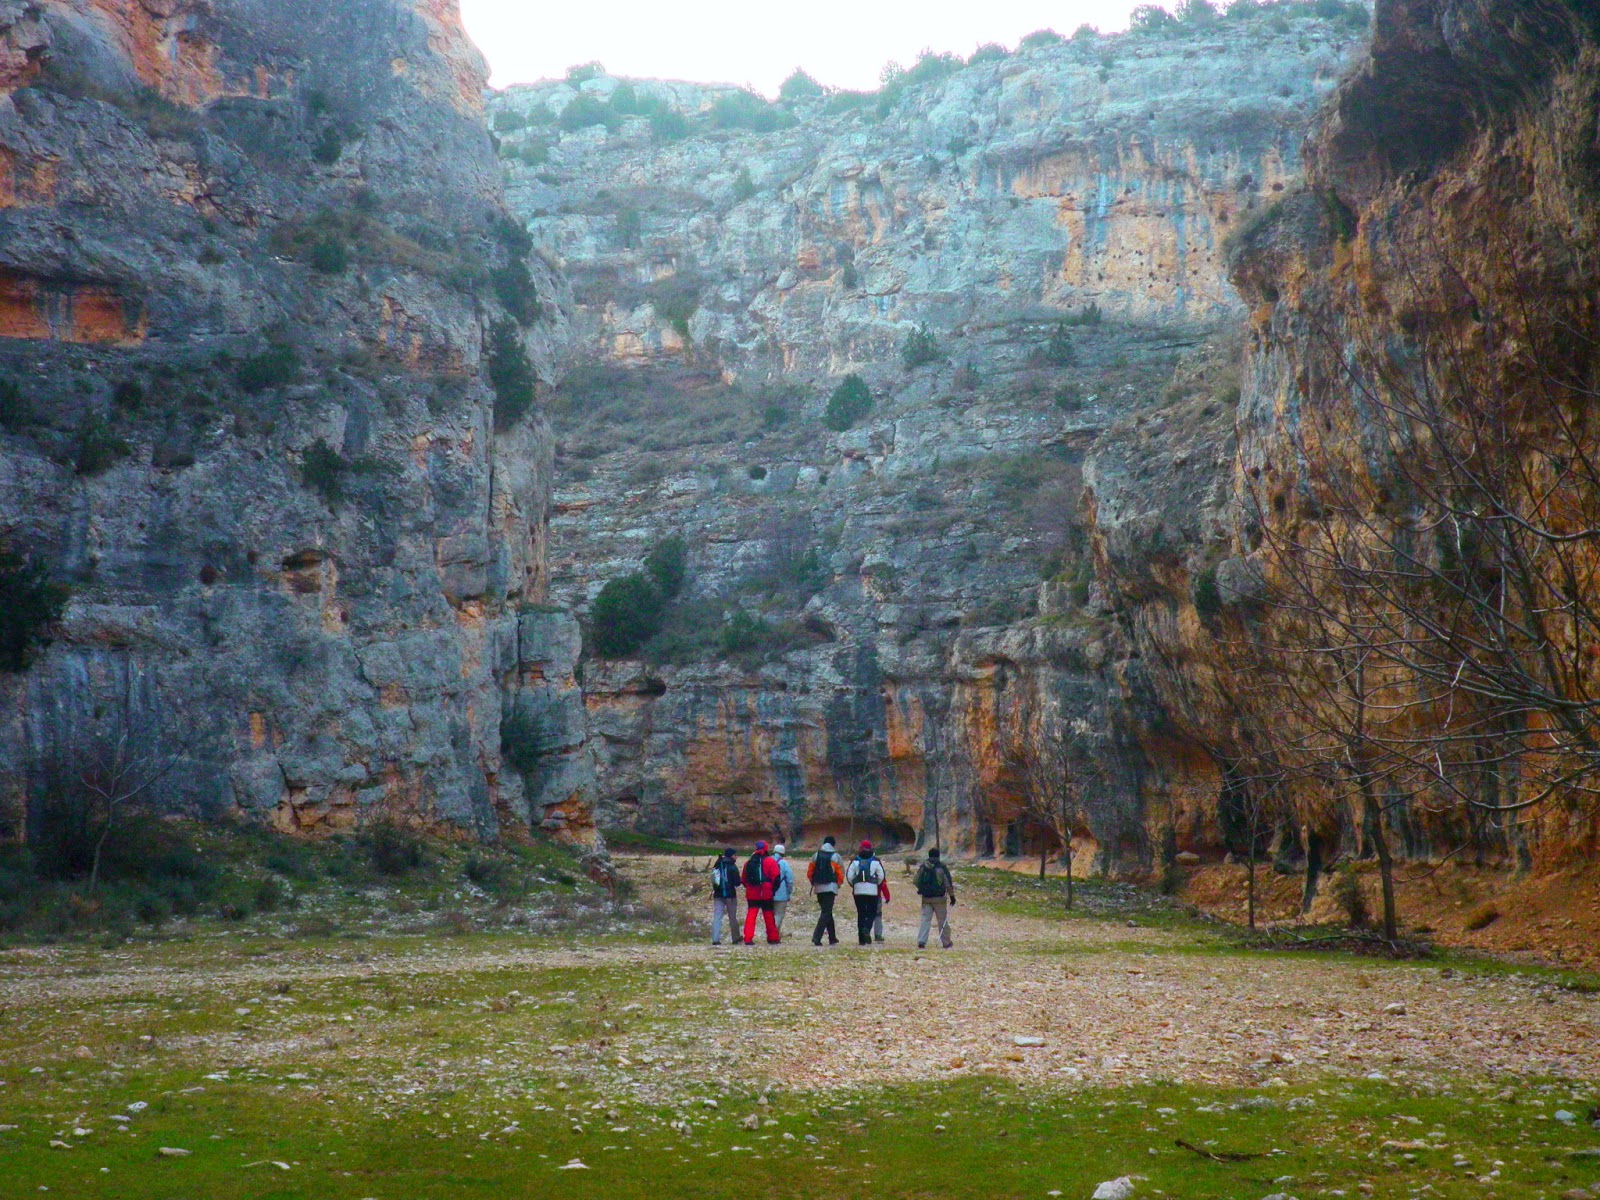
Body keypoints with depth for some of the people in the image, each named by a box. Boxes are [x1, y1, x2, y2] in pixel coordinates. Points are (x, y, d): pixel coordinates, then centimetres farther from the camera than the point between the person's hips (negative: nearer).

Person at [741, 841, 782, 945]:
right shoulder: (770, 861, -4)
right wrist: (773, 888, 2)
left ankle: (748, 938, -11)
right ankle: (772, 938, 15)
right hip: (766, 894, -3)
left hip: (752, 894, 3)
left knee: (751, 914, 1)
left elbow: (744, 879, 15)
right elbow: (776, 877, -10)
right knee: (768, 915, 8)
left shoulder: (749, 862, 10)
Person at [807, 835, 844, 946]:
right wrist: (838, 885, 13)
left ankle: (832, 938, 23)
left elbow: (809, 873, 8)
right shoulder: (836, 856, -2)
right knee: (826, 913, -6)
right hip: (830, 887, -5)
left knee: (826, 912, 17)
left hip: (818, 888, 5)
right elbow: (841, 875, -3)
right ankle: (816, 938, -19)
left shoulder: (816, 856, 9)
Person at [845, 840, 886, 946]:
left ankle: (861, 939, 5)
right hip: (872, 890, -2)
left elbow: (849, 876, -1)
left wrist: (853, 885, 16)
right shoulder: (875, 861, 0)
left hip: (858, 890, 2)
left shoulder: (855, 861, 2)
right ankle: (867, 928, -23)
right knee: (872, 913, 6)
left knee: (861, 913, 7)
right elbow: (881, 876, 0)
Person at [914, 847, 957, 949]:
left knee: (925, 919, 4)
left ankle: (921, 942, -8)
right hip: (939, 898, -3)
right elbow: (948, 883, -7)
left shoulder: (923, 867, 2)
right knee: (942, 920, 8)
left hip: (926, 898, 3)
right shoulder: (941, 867, -8)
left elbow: (917, 882, 10)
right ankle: (946, 942, 17)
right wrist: (952, 896, 3)